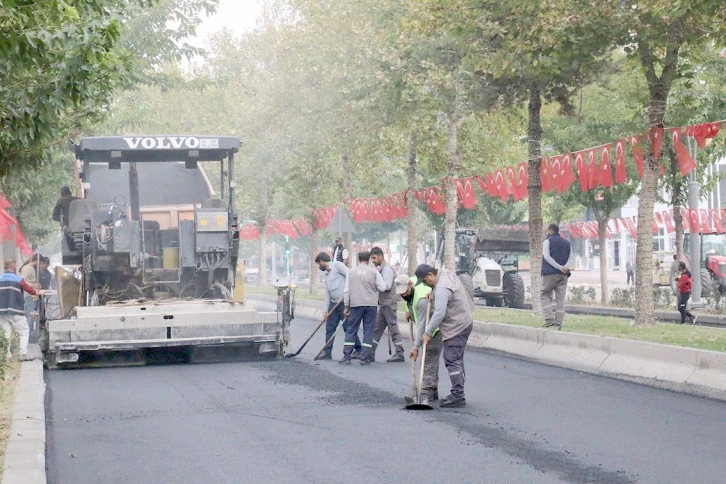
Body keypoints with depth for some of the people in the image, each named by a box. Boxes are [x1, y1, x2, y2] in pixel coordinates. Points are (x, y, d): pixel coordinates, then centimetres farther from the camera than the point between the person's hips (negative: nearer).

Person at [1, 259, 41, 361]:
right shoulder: (18, 280, -7)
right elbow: (30, 290, 0)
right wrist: (38, 292, 19)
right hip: (16, 311, -4)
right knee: (24, 332, 5)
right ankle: (23, 355, -3)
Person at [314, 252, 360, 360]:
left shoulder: (337, 265, -3)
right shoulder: (326, 276, 21)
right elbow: (327, 295, 19)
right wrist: (325, 311, 12)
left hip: (345, 302, -8)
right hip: (333, 303, 8)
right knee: (329, 328, 6)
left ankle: (358, 350, 6)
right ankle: (327, 352, 10)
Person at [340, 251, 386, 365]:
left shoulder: (351, 272, 3)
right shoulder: (374, 272, -1)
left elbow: (347, 290, 3)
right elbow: (382, 287, -1)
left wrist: (346, 306, 10)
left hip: (356, 304, 1)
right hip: (371, 304, -1)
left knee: (351, 330, 6)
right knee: (368, 330, 5)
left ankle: (346, 357, 3)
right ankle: (365, 358, 2)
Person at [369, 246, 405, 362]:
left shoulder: (387, 269, -12)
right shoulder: (381, 269, 18)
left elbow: (387, 285, -22)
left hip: (389, 304, -10)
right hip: (383, 305, 10)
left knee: (393, 329, -5)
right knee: (376, 329, 10)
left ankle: (400, 354, -1)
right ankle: (371, 354, 12)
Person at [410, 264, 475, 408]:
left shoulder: (442, 288, -23)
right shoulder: (446, 273, 8)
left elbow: (439, 314, -28)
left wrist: (428, 333, -20)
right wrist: (433, 295, 8)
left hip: (456, 327, -11)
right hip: (462, 324, 11)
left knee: (452, 360, -11)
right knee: (456, 360, 15)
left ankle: (457, 395, -12)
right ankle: (458, 394, 20)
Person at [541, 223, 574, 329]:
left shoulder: (547, 242, 0)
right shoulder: (567, 243, 16)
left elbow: (547, 257, -13)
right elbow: (572, 258, 4)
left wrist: (559, 267, -16)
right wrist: (566, 267, -12)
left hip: (550, 273, -5)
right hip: (563, 275, 5)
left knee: (544, 295, 5)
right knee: (560, 298, 5)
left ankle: (550, 318, -11)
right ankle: (559, 322, 0)